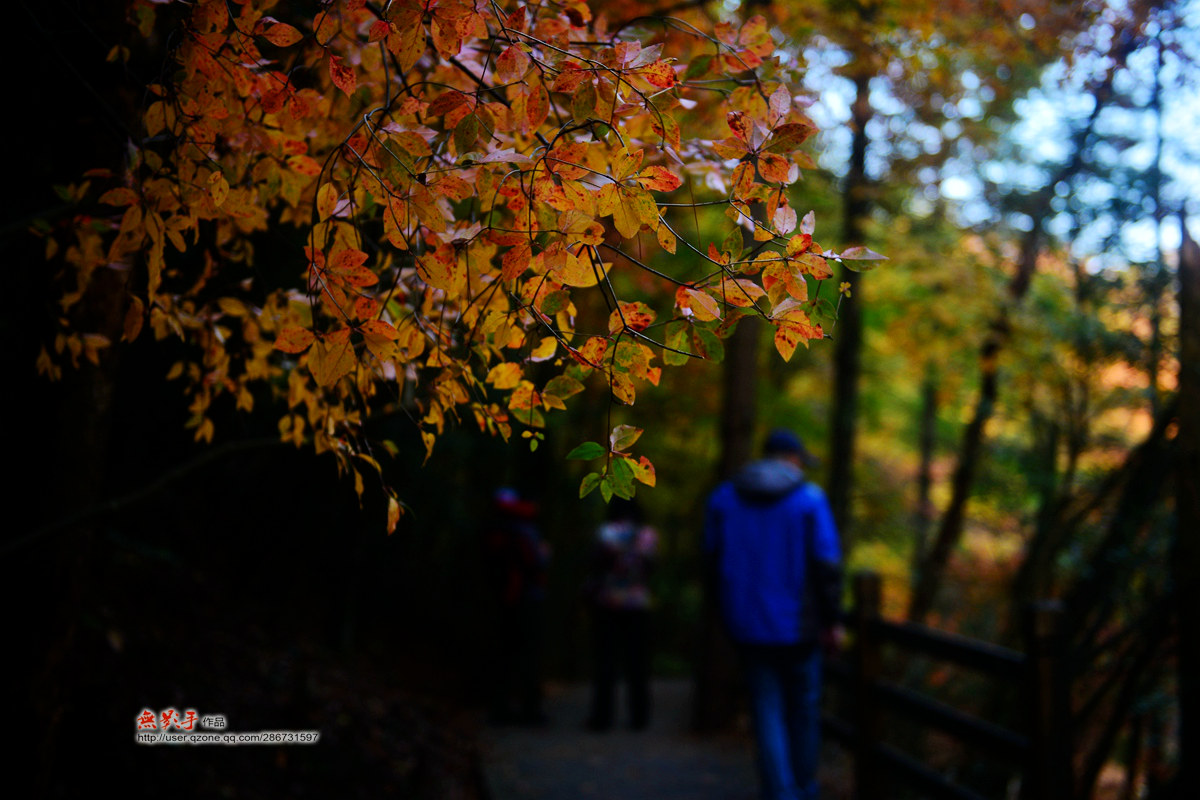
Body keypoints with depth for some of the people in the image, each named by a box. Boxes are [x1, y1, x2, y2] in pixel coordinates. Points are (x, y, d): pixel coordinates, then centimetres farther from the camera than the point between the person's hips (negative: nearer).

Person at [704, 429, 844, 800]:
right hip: (798, 624, -2)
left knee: (768, 713, 8)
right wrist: (832, 620, -4)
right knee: (804, 710, 17)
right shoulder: (810, 499, -8)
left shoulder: (723, 499, 1)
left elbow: (714, 560, 6)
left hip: (748, 626, 2)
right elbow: (826, 564, -12)